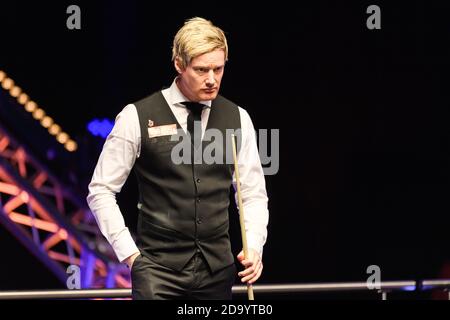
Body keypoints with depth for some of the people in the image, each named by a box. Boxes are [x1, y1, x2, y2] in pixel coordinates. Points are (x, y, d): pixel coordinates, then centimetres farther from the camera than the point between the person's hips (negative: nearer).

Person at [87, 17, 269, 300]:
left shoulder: (238, 119, 7)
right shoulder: (137, 117, -3)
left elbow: (253, 194, 13)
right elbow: (101, 191, 2)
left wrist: (254, 247, -4)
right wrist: (128, 252, -4)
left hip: (217, 267, 4)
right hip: (158, 267, -3)